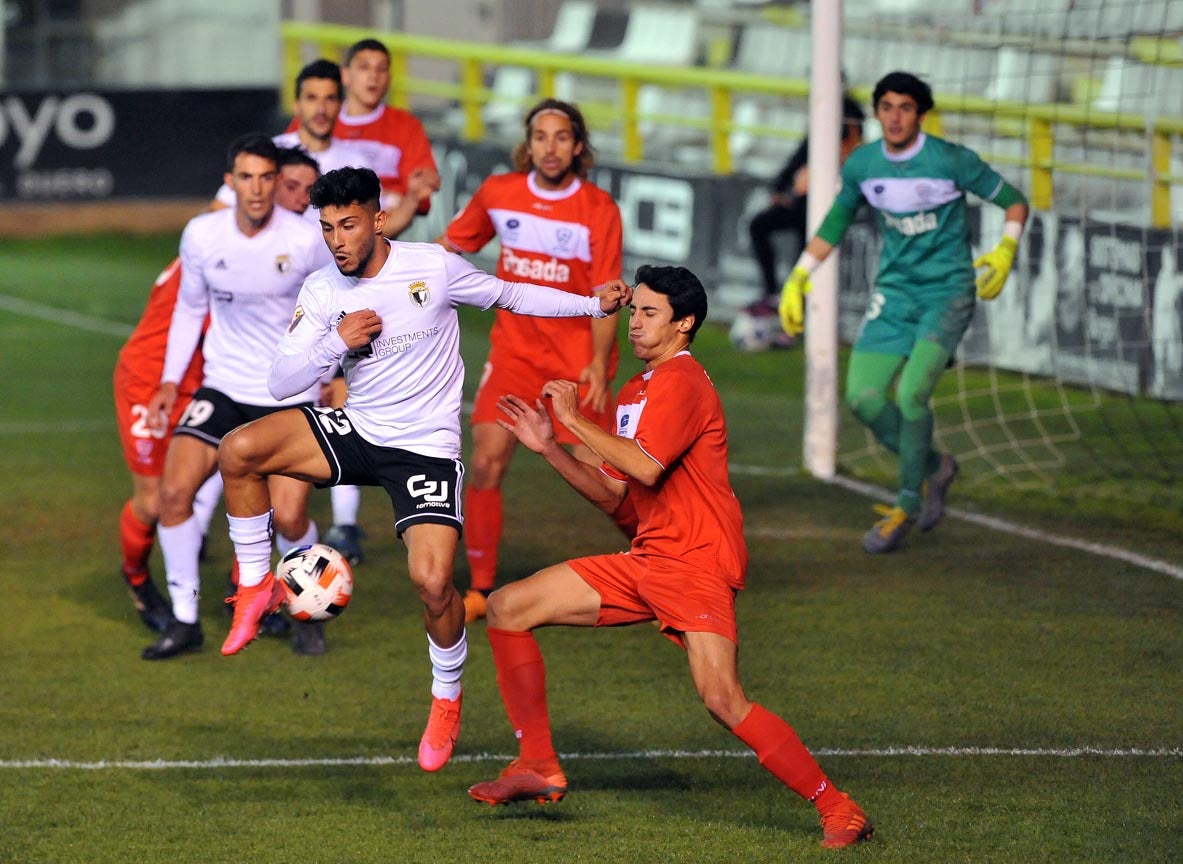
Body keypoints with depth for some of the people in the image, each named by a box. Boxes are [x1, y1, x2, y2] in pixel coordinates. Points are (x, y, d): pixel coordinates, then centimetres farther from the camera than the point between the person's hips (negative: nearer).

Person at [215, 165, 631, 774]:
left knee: (432, 582, -19)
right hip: (356, 429, 3)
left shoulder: (432, 267, -10)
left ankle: (447, 700, 10)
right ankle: (257, 588, 0)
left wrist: (594, 305, -1)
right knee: (238, 452, -19)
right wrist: (337, 342, -20)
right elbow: (280, 383, -4)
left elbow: (508, 296, 5)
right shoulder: (322, 292, -3)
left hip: (425, 444, -3)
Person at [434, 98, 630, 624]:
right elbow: (450, 245, 17)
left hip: (576, 357, -3)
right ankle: (481, 589, 2)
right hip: (515, 349, 3)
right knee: (486, 461, -10)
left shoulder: (599, 210, -8)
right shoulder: (498, 194, 1)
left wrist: (598, 364, -20)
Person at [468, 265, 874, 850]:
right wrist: (548, 447, 11)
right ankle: (538, 768, 11)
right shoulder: (635, 392, 20)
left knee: (723, 700, -24)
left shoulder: (680, 381, -10)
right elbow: (610, 493, 22)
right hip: (645, 560, 10)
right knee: (508, 609, 6)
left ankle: (838, 810, -16)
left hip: (696, 563, -10)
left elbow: (647, 467, -24)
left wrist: (576, 419, -15)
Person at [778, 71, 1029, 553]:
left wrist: (1006, 251, -20)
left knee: (911, 394, -22)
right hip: (895, 292, 5)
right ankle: (933, 468, 21)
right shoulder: (862, 165, 1)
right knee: (863, 399, -5)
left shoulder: (952, 161, -12)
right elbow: (836, 223, 17)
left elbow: (1013, 201, -2)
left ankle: (907, 504, -4)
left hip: (947, 291, -5)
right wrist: (798, 279, 11)